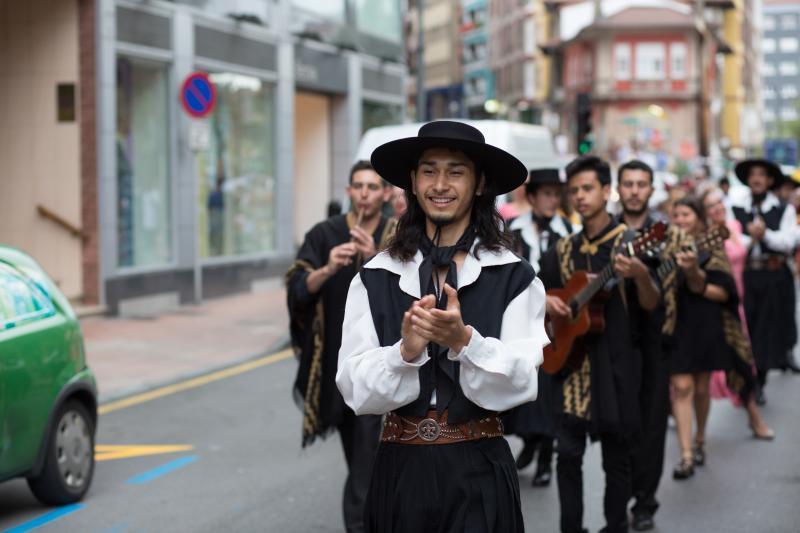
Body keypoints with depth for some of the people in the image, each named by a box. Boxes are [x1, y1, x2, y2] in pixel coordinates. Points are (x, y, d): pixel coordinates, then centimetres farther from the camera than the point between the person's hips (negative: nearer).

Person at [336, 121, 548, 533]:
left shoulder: (514, 278, -3)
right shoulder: (374, 279, 0)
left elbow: (521, 381, -11)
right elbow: (354, 387, -5)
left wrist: (463, 340, -26)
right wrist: (406, 351, -23)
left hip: (479, 471, -1)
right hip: (401, 469, 1)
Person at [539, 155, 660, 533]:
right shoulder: (562, 251, 9)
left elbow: (651, 305, -10)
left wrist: (641, 276, -30)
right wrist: (547, 303, -4)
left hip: (617, 363, -3)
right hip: (573, 358, 3)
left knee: (617, 455, 4)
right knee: (568, 451, -1)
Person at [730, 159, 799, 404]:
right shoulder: (736, 210, 4)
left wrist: (765, 234, -20)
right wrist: (751, 238, -20)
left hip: (775, 279, 0)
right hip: (745, 276, 0)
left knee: (768, 331, 3)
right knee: (745, 329, 0)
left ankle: (760, 384, 14)